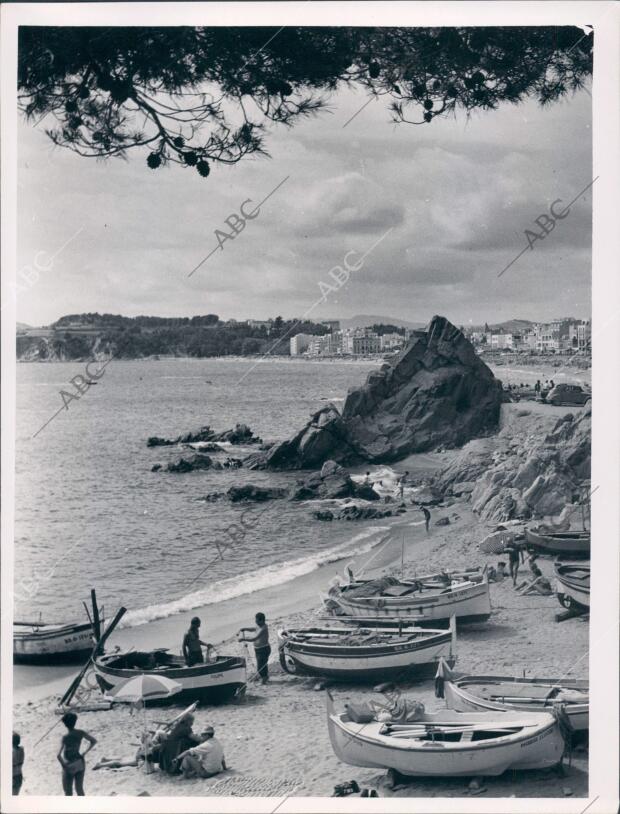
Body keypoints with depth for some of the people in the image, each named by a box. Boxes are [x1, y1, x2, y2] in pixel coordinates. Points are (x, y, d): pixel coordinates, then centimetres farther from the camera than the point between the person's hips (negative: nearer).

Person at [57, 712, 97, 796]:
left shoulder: (65, 737, -22)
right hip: (80, 764, 5)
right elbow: (94, 741, 6)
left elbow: (58, 755, -29)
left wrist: (63, 765, -13)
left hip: (69, 767, -5)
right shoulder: (80, 733, -7)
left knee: (68, 792, 8)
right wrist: (84, 753, 10)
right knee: (79, 790, 18)